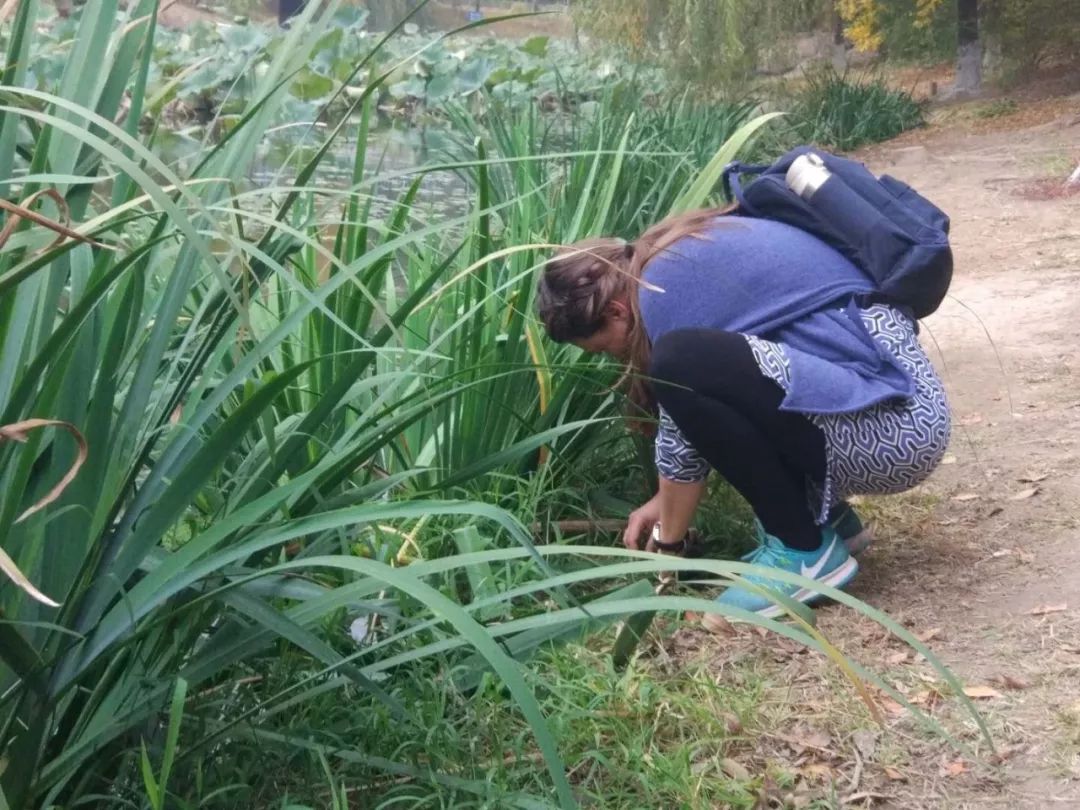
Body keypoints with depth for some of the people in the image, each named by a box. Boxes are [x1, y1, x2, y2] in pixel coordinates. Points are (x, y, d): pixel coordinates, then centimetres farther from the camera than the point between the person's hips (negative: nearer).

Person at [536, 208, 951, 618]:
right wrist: (666, 502, 30)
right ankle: (824, 514, 17)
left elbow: (682, 439, -6)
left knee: (682, 362, -23)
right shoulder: (687, 250, 16)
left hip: (892, 425, -10)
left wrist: (666, 544, 8)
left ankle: (806, 552, -8)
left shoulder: (667, 282, -12)